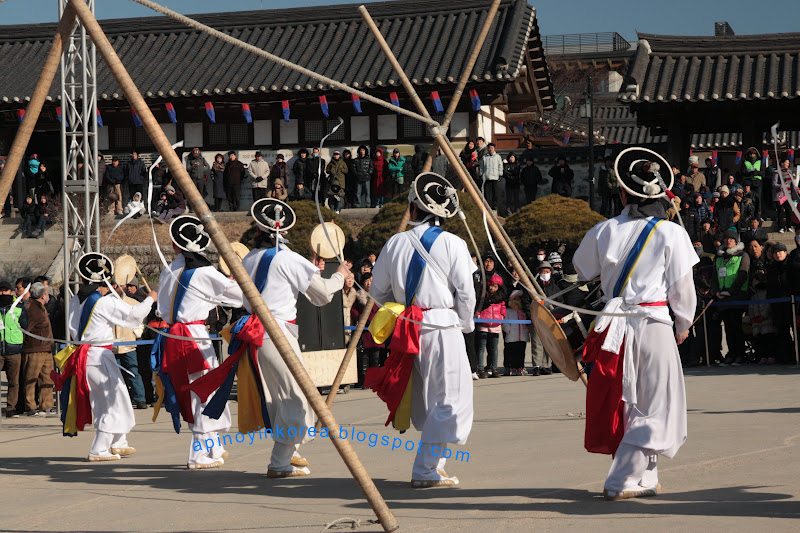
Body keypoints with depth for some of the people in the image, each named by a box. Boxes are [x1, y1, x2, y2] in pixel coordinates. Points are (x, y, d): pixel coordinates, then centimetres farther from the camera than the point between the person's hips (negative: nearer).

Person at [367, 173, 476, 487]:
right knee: (447, 401, 0)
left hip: (406, 329, 5)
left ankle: (433, 462, 21)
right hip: (443, 328, -5)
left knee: (423, 403, 16)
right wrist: (466, 324, 10)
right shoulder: (452, 244, -6)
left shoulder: (395, 243, 4)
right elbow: (466, 293, -6)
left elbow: (378, 291, 11)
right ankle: (426, 471, -3)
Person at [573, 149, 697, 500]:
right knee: (654, 408, 3)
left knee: (624, 403, 16)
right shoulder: (670, 233, -6)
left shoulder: (604, 231, 0)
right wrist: (684, 323, 16)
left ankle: (645, 479, 23)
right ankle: (620, 482, -5)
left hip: (614, 324, 3)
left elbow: (581, 269, 16)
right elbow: (682, 286, 0)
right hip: (654, 325, -3)